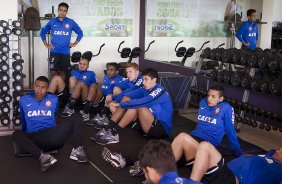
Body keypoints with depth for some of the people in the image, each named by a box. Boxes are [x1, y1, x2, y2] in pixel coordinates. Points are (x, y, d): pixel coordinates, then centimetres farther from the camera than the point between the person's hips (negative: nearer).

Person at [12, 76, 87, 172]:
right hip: (34, 138, -1)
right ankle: (42, 156, -51)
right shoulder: (24, 100, 14)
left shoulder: (54, 99, 16)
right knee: (16, 134, -34)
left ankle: (77, 150, -36)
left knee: (75, 120, -18)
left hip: (52, 135, 2)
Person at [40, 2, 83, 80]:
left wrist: (75, 43, 6)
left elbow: (80, 33, 14)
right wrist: (46, 44, 8)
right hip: (54, 51, 0)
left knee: (63, 72, 6)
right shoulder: (52, 22, 4)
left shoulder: (71, 22, 2)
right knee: (53, 72, -6)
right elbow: (42, 32, 15)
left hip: (65, 52, 1)